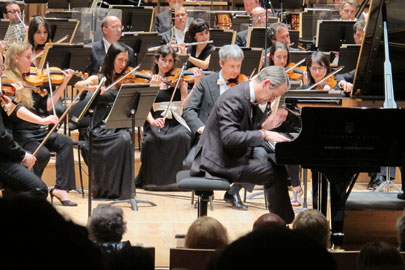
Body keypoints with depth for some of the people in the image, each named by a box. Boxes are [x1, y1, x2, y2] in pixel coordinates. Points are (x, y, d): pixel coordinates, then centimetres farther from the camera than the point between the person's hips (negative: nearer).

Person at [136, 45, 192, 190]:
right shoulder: (149, 81, 11)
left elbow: (185, 104, -4)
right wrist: (151, 120, -23)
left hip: (175, 122, 0)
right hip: (156, 121, 0)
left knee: (182, 136, -36)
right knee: (151, 139, -35)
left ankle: (177, 177, -21)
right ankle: (152, 178, -14)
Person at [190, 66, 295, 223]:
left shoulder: (249, 99, 11)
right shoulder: (234, 99, -20)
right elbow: (229, 138, -29)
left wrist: (265, 126, 0)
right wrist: (264, 134, -27)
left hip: (231, 158, 10)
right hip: (219, 162, -10)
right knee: (273, 172, -19)